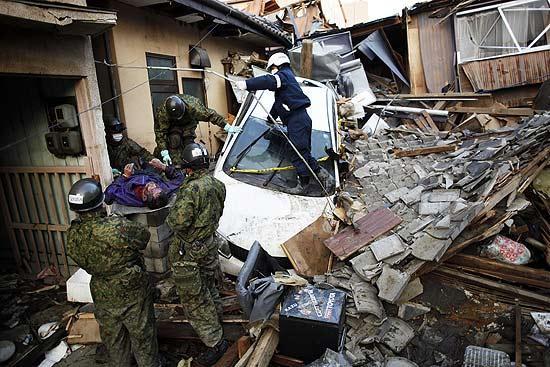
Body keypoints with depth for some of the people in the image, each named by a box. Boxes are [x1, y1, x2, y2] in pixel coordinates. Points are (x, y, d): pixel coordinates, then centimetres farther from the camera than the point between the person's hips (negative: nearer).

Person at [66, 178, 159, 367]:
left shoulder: (73, 235, -13)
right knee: (142, 337, 17)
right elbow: (144, 235, -13)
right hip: (132, 293, -4)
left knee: (113, 339, 26)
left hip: (102, 296, 5)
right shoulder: (118, 227, -30)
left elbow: (83, 263, 2)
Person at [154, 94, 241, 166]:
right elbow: (160, 132, -29)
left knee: (188, 140, -17)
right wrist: (164, 153, -35)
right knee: (174, 139, -25)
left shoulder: (192, 106, -42)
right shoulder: (162, 113, -39)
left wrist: (227, 127, -29)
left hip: (189, 122, 1)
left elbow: (210, 114, -31)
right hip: (173, 125, -1)